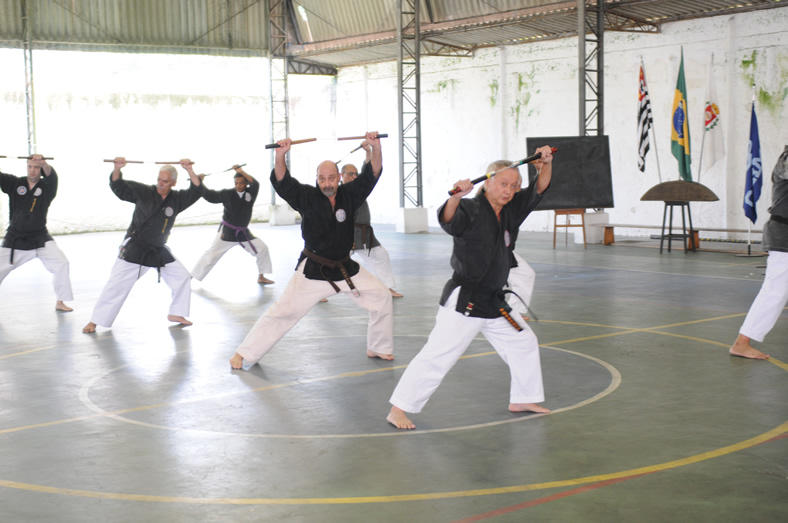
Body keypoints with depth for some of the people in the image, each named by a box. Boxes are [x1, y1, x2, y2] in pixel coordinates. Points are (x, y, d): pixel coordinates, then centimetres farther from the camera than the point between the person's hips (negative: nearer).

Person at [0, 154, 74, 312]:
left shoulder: (47, 186, -5)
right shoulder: (14, 183, -1)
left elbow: (52, 176, -27)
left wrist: (44, 164, -51)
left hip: (40, 238, 0)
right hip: (15, 239, 1)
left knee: (61, 263, -12)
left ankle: (60, 302, 2)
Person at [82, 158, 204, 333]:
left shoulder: (177, 199, -1)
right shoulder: (144, 192, -9)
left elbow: (197, 191, -9)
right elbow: (118, 186, -15)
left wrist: (190, 170, -20)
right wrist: (117, 169, -33)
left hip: (159, 251, 4)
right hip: (134, 248, -4)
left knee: (182, 276, 5)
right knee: (116, 284, -10)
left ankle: (176, 313, 21)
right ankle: (95, 321, -3)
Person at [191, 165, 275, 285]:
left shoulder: (250, 193, -5)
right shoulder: (227, 194, -6)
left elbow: (255, 184, -25)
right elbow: (209, 195, -2)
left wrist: (242, 171, -35)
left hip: (243, 232, 3)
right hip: (227, 232, -3)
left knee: (262, 248, 4)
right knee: (211, 254, -7)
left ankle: (261, 277, 20)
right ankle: (190, 278, -3)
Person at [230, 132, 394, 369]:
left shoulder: (349, 195, -3)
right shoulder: (307, 197, -9)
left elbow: (372, 174, -8)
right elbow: (282, 181, -21)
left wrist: (376, 148, -24)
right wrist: (280, 156, -37)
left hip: (345, 268, 4)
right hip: (313, 270, -4)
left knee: (381, 296, 3)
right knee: (283, 310, -5)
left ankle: (379, 348, 20)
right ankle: (244, 354, 5)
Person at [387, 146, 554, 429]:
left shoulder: (510, 210, 8)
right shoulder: (471, 210, -15)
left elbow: (539, 189, 10)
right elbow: (447, 219, -35)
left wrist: (546, 164, -8)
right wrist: (456, 196, -54)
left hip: (493, 301, 8)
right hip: (463, 300, -8)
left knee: (524, 342, 18)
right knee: (437, 355, -12)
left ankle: (522, 399, 34)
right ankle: (398, 410, -6)